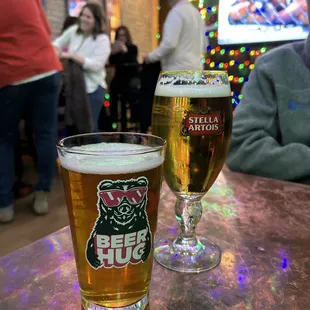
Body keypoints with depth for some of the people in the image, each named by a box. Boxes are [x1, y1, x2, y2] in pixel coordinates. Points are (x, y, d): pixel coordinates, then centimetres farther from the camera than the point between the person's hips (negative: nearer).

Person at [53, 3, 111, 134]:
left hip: (93, 88, -6)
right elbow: (58, 42, 20)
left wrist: (71, 56, -22)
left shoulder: (102, 39, -11)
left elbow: (96, 65, -22)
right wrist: (56, 51, -4)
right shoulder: (73, 31, 5)